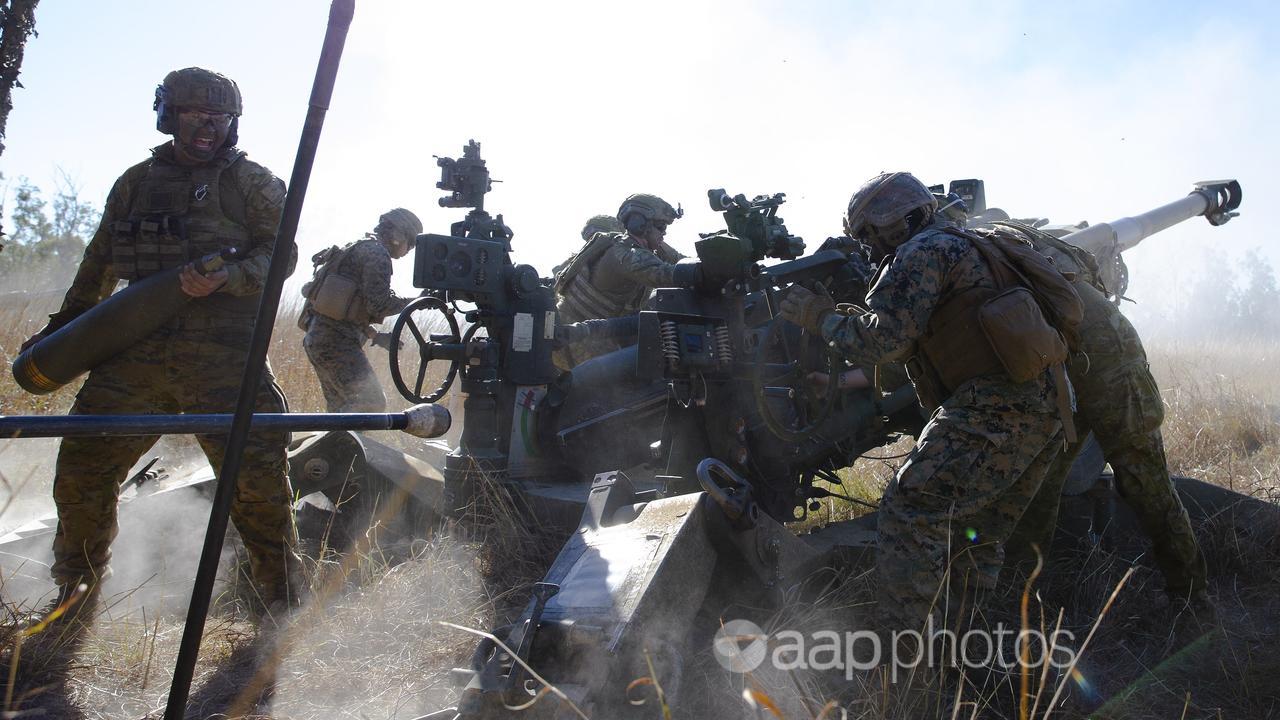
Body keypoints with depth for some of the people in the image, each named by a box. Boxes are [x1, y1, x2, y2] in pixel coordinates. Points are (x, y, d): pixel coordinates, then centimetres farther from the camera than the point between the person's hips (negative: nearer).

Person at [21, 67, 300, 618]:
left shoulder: (252, 183, 7)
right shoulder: (136, 183, 18)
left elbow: (280, 253, -3)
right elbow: (99, 263, 26)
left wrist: (223, 277, -21)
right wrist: (60, 327, 29)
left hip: (223, 353, -4)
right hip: (137, 351, 4)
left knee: (256, 474, -11)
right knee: (82, 469, 4)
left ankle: (284, 604, 4)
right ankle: (76, 590, 27)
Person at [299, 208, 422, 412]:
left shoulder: (356, 248, 23)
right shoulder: (377, 252, -8)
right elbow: (379, 305, -17)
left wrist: (375, 336, 23)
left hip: (317, 337, 10)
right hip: (336, 340, -10)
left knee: (341, 407, 13)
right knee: (371, 403, -13)